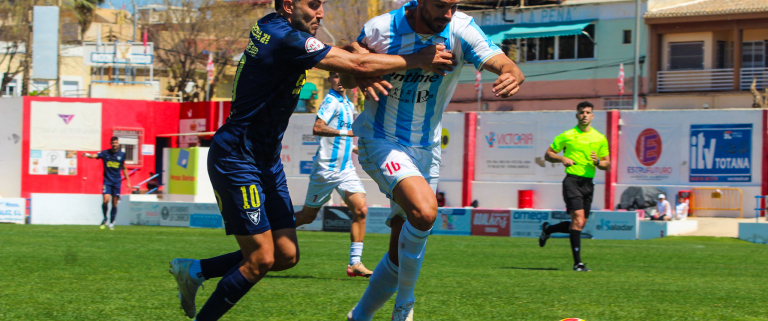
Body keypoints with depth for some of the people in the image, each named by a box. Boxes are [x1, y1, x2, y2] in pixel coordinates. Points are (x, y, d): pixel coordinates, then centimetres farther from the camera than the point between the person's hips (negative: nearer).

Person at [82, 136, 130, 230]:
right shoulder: (105, 153, -3)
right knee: (106, 200, -17)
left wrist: (128, 181, 15)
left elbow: (124, 168, 15)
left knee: (114, 203, 3)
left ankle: (112, 223, 16)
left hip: (117, 182, 2)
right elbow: (95, 156, -20)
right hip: (107, 181, -2)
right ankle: (105, 218, 7)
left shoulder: (122, 155, 5)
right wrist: (87, 155, -42)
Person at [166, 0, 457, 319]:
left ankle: (195, 270, 18)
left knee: (286, 255, 5)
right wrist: (419, 60, -8)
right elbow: (359, 65, -18)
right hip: (236, 160, -10)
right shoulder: (287, 40, -20)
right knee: (261, 260, -9)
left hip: (266, 160, 10)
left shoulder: (269, 27, 7)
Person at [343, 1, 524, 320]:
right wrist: (362, 78, -21)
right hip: (380, 142, -4)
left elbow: (504, 64, -24)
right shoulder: (379, 29, -15)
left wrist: (512, 75, -47)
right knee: (424, 210, -30)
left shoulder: (460, 30, -13)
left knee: (401, 253, 7)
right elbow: (347, 75, 2)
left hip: (425, 149, 4)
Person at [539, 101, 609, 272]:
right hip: (572, 180, -5)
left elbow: (607, 164, 15)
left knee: (579, 224, 8)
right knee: (578, 219, -17)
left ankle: (548, 229, 35)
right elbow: (548, 154, 8)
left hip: (588, 183, 5)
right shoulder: (567, 136, 2)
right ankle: (577, 262, -15)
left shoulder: (600, 138, 11)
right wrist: (562, 158, -11)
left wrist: (597, 162, -8)